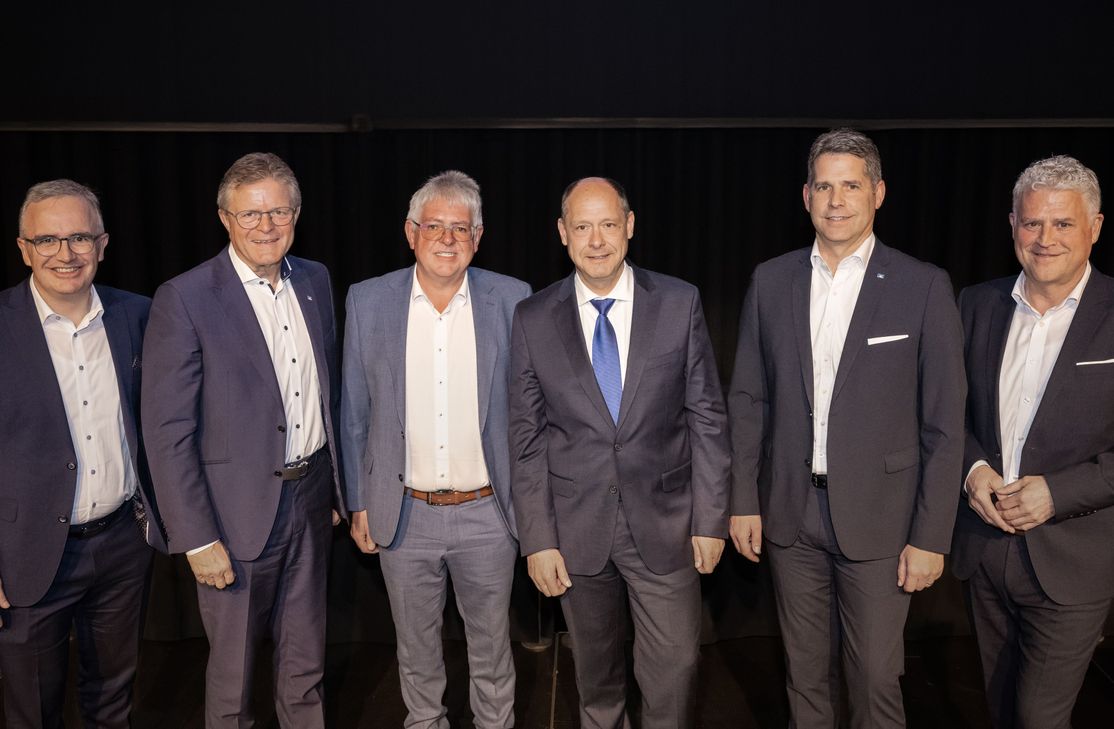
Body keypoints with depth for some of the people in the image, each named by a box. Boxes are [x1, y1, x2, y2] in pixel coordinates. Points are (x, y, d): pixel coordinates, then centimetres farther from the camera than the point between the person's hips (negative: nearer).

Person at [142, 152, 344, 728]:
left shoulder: (315, 281, 4)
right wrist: (197, 539, -16)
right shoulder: (184, 299, -14)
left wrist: (341, 483, 13)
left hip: (311, 502, 5)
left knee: (304, 664, 20)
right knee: (233, 670, 14)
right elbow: (166, 431, -15)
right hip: (237, 514, -5)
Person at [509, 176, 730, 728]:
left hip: (664, 524, 0)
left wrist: (711, 517, -3)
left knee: (673, 671, 6)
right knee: (595, 673, 18)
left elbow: (706, 415, -1)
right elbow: (526, 436, 0)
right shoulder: (533, 319, -2)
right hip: (576, 528, 1)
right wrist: (537, 538, -3)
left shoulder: (679, 303, -4)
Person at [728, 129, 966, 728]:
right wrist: (743, 500, 4)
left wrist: (931, 537, -8)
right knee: (805, 674, 17)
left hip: (878, 517, -2)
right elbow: (748, 400, 7)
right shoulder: (770, 281, 3)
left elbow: (944, 424, -6)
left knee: (876, 681, 7)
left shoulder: (923, 287, -6)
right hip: (790, 514, 3)